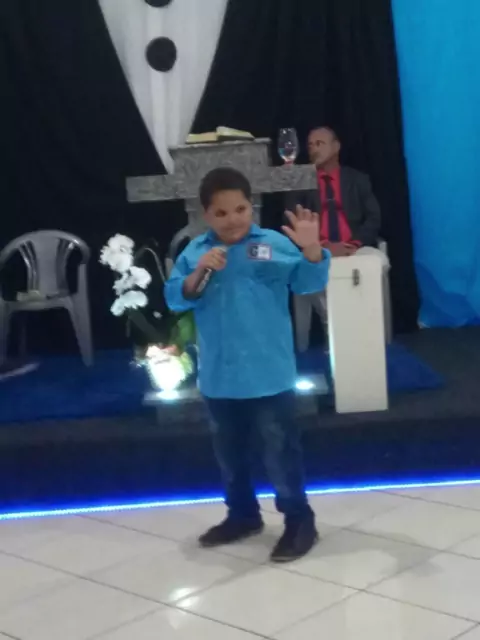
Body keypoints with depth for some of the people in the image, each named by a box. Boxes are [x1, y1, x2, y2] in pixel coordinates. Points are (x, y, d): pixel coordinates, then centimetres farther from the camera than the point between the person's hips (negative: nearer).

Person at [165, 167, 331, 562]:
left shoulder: (274, 245, -8)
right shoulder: (194, 252, 1)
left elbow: (310, 282, -15)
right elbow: (175, 299, -3)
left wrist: (311, 250, -33)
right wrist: (198, 274, -20)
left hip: (269, 376, -4)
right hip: (219, 377, 5)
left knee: (281, 451, 3)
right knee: (229, 452, 19)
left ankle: (299, 521, 16)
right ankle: (243, 515, 37)